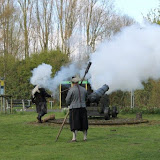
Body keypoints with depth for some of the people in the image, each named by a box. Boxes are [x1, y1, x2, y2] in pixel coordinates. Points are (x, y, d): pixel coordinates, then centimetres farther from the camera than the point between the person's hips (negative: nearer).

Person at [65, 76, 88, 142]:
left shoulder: (71, 90, -9)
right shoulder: (83, 89, 7)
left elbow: (67, 100, -3)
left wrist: (69, 104, 19)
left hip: (74, 108, -4)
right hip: (83, 108, 4)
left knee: (74, 123, -2)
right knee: (83, 122, 13)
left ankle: (74, 138, -10)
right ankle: (85, 137, 14)